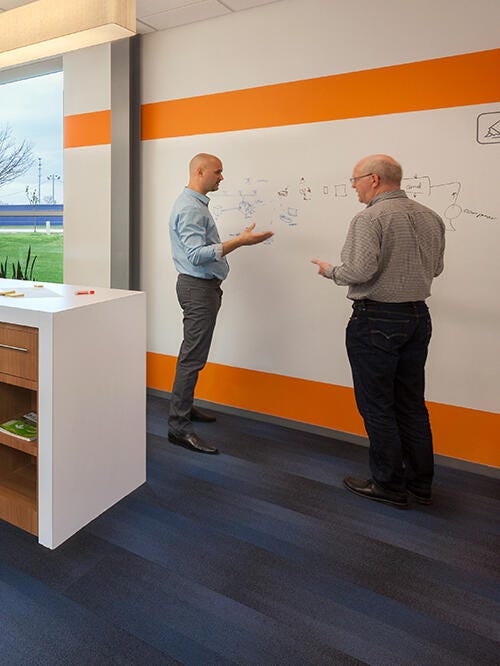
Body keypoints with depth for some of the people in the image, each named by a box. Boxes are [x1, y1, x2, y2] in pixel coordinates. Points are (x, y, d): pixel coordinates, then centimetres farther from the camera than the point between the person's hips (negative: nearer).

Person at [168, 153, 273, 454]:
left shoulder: (197, 203, 18)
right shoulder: (190, 208, -16)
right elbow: (197, 255, -27)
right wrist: (240, 241, -29)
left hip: (204, 285, 11)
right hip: (198, 287, -11)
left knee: (193, 352, 17)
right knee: (193, 357, -9)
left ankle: (185, 406, 30)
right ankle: (179, 426, -3)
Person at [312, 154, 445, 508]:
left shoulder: (370, 218, -15)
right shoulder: (431, 217, 8)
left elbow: (360, 271, -23)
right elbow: (435, 268, 15)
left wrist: (331, 271, -3)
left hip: (377, 320, -8)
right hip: (418, 316, 8)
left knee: (377, 406, 5)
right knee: (412, 404, 16)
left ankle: (389, 485, 15)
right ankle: (420, 483, 27)